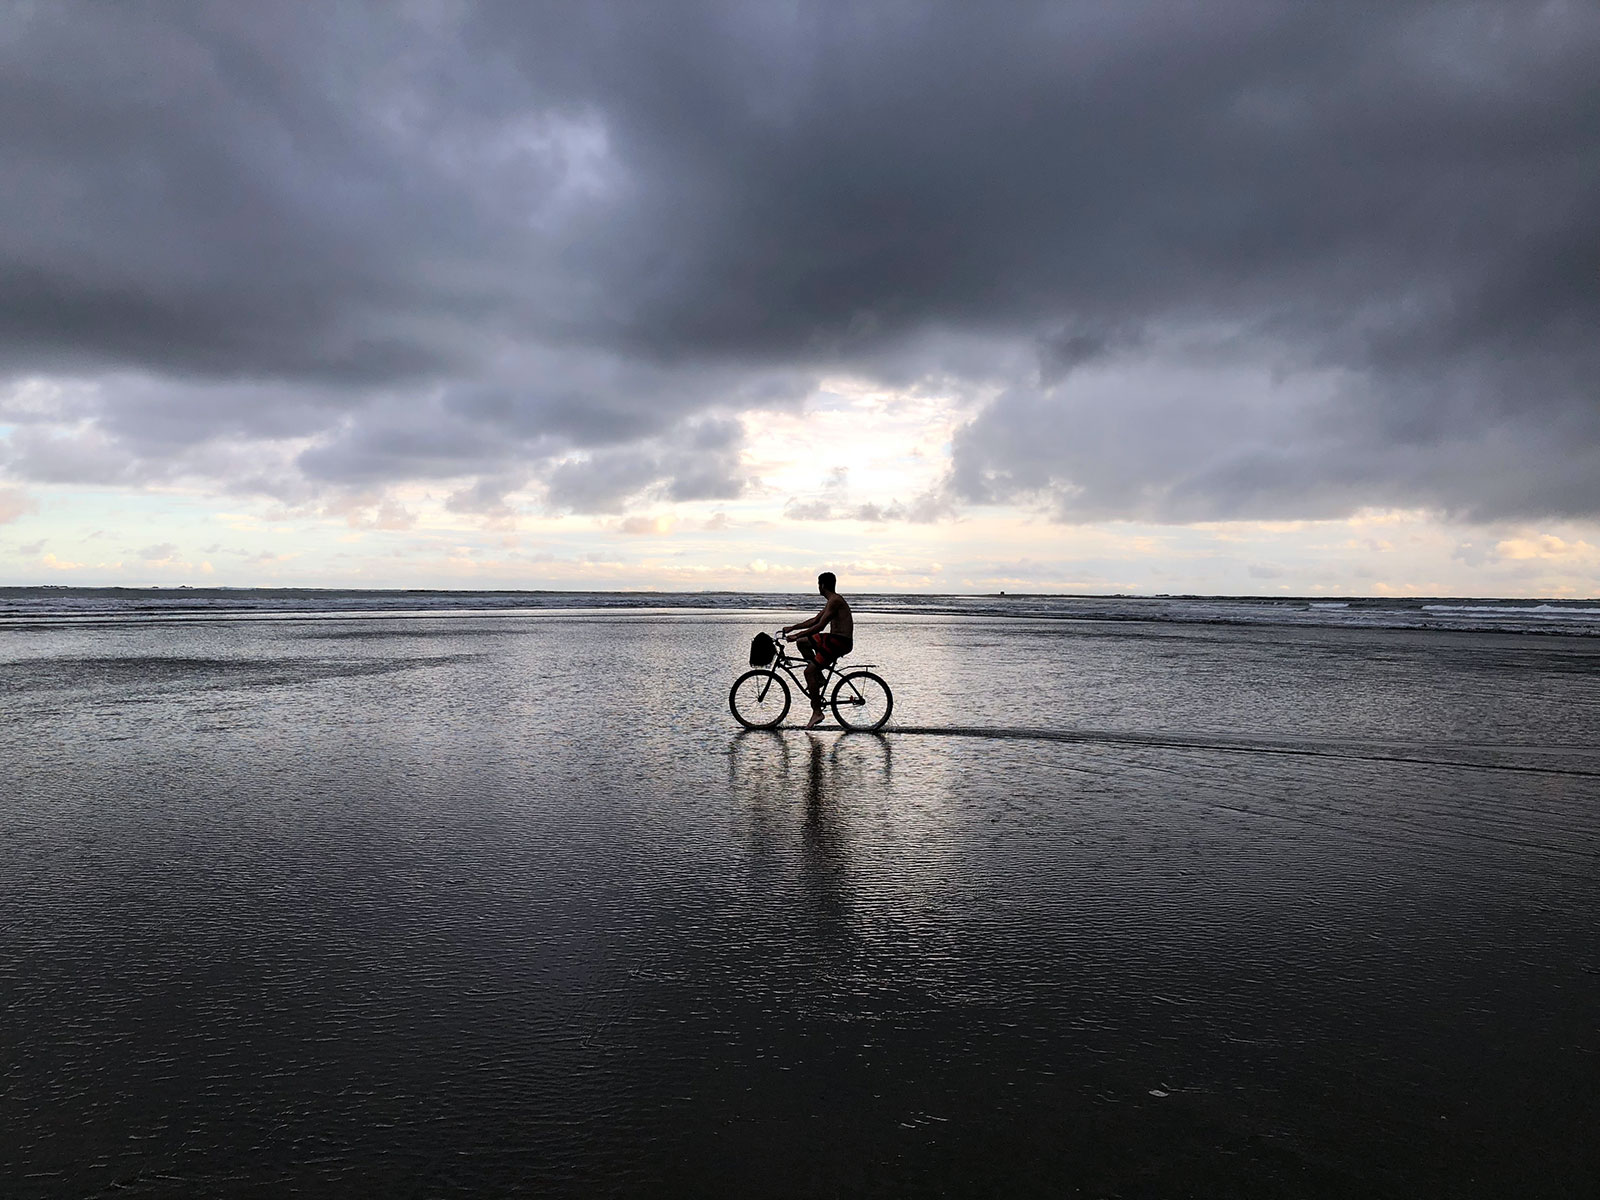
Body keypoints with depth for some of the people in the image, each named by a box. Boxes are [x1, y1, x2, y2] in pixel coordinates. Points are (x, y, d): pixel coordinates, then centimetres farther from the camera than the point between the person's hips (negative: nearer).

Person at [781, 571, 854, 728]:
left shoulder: (835, 601, -15)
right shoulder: (832, 601, 17)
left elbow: (819, 626, -21)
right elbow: (814, 620, 24)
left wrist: (796, 635, -20)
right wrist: (792, 628, 21)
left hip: (841, 642, -10)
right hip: (834, 639, 10)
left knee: (809, 671, -12)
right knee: (802, 642, 18)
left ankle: (817, 713, -9)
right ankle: (818, 677, 15)